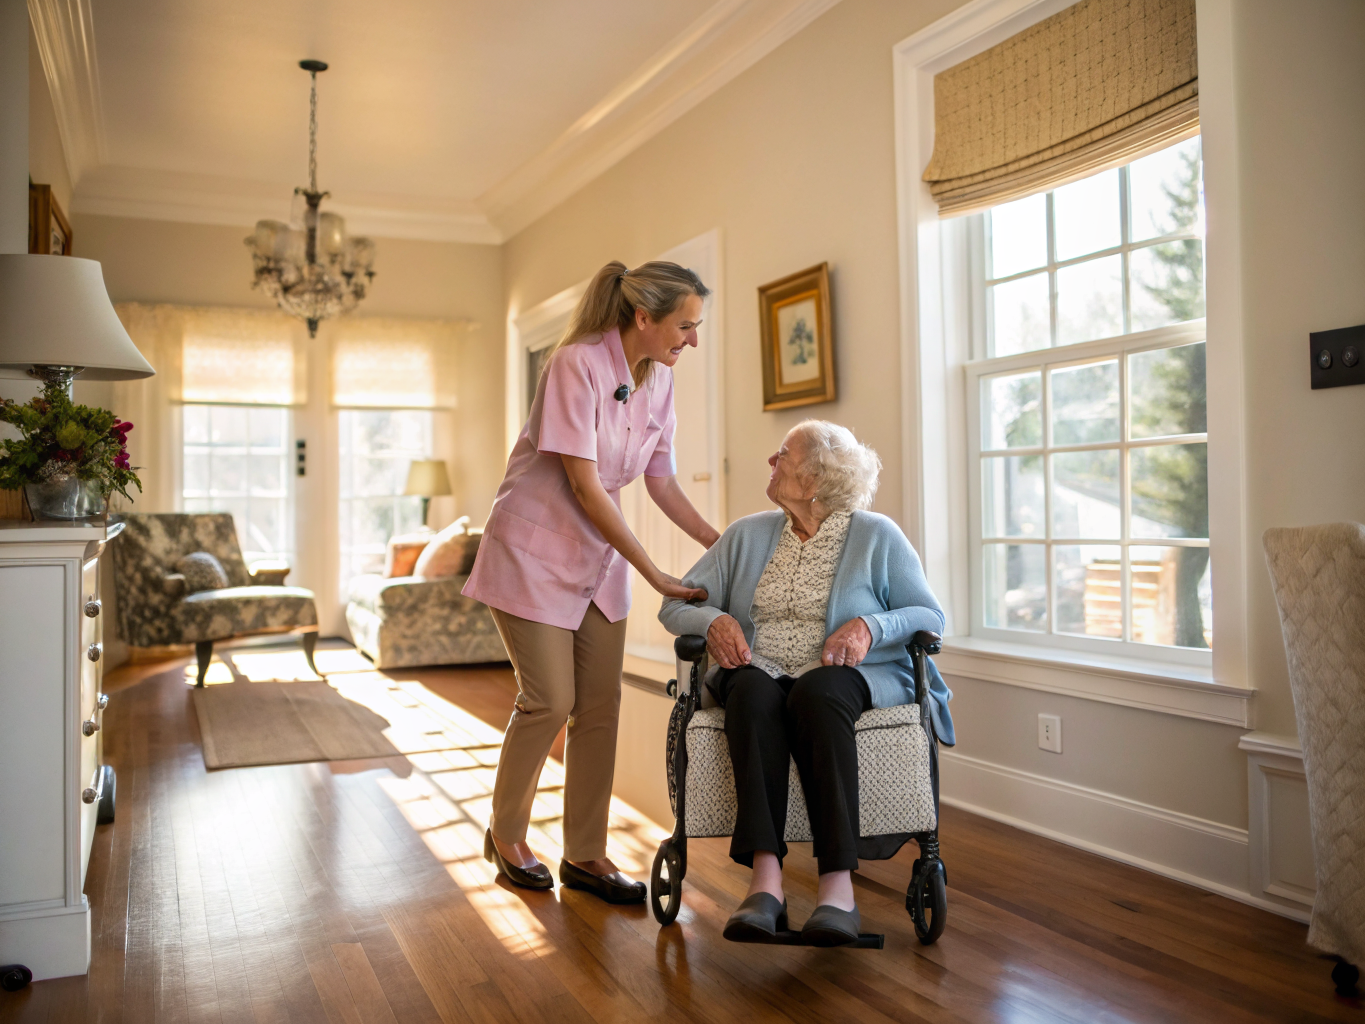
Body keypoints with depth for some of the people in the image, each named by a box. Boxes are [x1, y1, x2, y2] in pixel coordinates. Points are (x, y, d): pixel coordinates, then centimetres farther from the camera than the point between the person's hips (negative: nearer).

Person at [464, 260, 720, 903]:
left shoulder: (657, 379, 1)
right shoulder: (577, 364, -21)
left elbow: (661, 482, 8)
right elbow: (586, 487, -23)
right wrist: (654, 574, -21)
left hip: (599, 554, 7)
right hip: (534, 550, -7)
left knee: (600, 705, 4)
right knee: (550, 700, -4)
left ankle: (585, 854, 17)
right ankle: (506, 834, 21)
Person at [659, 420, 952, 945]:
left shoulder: (877, 536, 4)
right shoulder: (748, 535, 14)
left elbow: (930, 615, 2)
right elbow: (675, 603, 12)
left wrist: (870, 627, -17)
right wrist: (713, 619, -10)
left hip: (850, 676, -2)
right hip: (763, 670, 3)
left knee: (816, 694, -38)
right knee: (752, 694, -34)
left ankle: (838, 883, -40)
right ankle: (765, 879, -41)